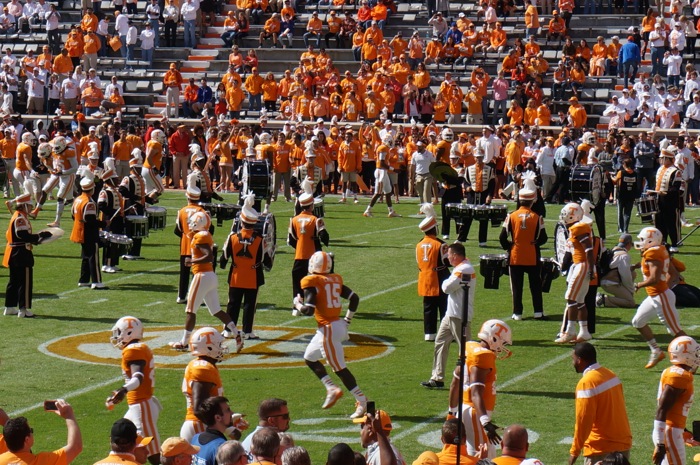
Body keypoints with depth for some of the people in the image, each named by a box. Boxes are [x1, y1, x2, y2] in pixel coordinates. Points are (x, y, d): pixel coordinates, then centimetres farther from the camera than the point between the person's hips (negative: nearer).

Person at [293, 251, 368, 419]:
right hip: (339, 325, 8)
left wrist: (298, 304, 4)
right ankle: (332, 389, 16)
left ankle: (361, 400, -2)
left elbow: (309, 310, -17)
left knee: (339, 368, -2)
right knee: (309, 358, 22)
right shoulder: (335, 279, 9)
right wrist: (347, 321, 22)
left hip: (328, 329, -8)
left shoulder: (311, 282, -12)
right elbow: (354, 298, 12)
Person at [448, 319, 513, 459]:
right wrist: (485, 422, -36)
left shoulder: (470, 348, 9)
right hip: (475, 414, -10)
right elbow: (476, 393, -27)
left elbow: (455, 384, 18)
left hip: (465, 410, 10)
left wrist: (453, 411, 29)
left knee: (489, 457, 17)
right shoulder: (483, 356, -18)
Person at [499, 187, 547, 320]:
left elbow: (502, 238, -6)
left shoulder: (511, 216, -6)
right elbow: (543, 238, -4)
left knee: (517, 287, 7)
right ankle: (538, 312, 9)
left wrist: (508, 247, 11)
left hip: (515, 257, 0)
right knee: (535, 286, 10)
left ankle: (517, 313, 6)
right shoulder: (537, 218, -7)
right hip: (533, 257, 0)